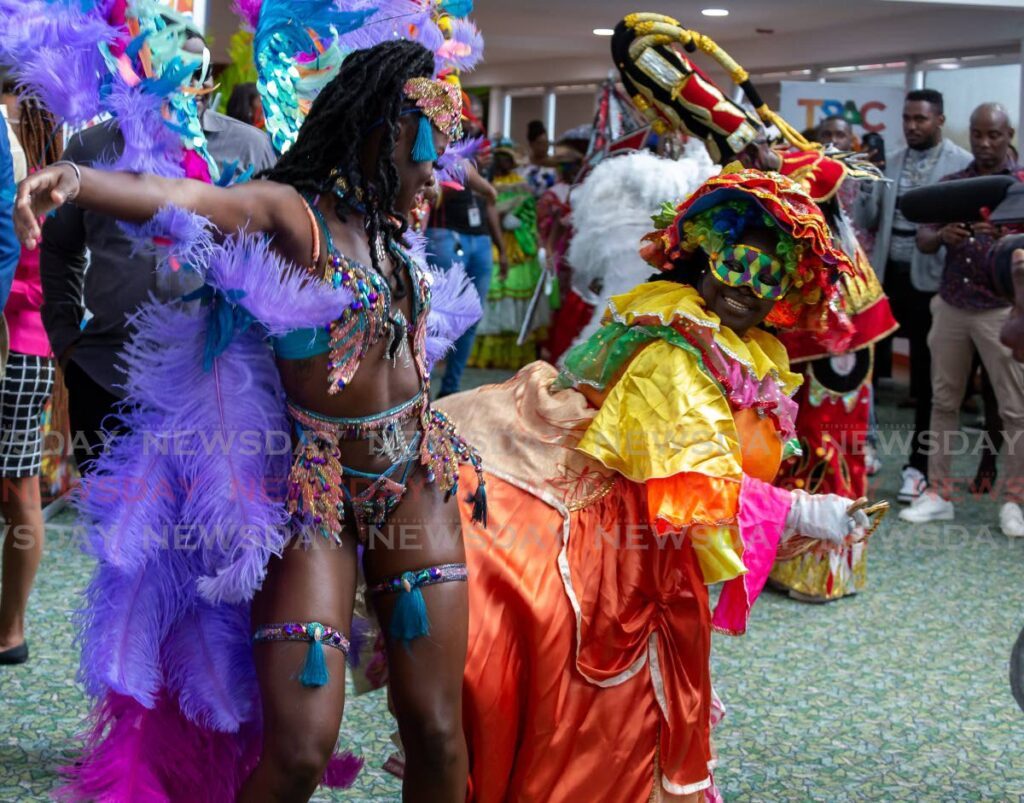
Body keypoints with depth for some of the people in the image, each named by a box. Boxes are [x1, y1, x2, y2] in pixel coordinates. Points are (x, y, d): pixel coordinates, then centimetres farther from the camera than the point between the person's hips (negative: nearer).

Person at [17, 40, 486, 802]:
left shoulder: (389, 224, 9)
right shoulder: (288, 212, -11)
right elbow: (185, 198, -32)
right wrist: (77, 179, -49)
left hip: (415, 479, 6)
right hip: (315, 487, -6)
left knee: (438, 732, 5)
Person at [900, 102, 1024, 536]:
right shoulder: (950, 184, 8)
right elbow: (922, 240, 3)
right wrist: (943, 236, -19)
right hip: (951, 305, 4)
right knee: (943, 401, 7)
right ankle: (939, 492, 15)